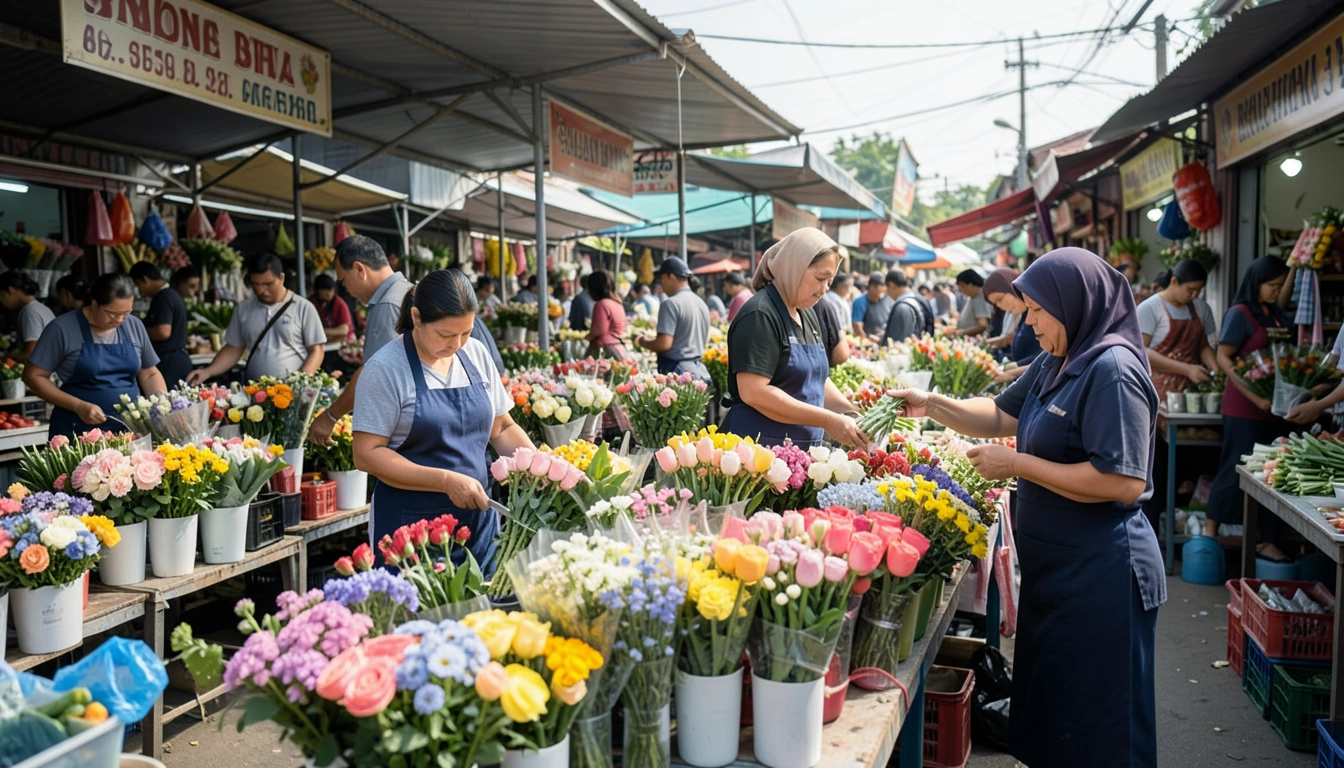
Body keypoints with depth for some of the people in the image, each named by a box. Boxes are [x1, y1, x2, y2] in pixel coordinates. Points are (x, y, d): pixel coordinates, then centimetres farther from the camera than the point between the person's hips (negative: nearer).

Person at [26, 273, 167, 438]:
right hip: (77, 432, -3)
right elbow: (33, 375, -5)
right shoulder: (62, 328, -6)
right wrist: (78, 406, -15)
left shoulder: (134, 326, 6)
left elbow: (150, 374, 13)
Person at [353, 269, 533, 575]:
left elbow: (501, 428, 13)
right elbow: (367, 454, -13)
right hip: (411, 527, -4)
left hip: (478, 519, 5)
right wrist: (447, 481, -20)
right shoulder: (385, 368, -10)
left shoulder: (477, 354, 5)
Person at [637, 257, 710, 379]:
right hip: (700, 370, 8)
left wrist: (642, 342, -1)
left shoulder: (671, 304, -12)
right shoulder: (702, 304, 13)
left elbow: (664, 343, -19)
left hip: (677, 370, -8)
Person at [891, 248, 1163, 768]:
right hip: (1057, 568, 9)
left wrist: (1018, 465, -21)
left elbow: (1125, 483, -26)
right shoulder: (1056, 365, 9)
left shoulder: (1112, 369, -20)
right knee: (1049, 713, 20)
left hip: (1099, 578, -9)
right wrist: (932, 405, 7)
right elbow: (1001, 416, 20)